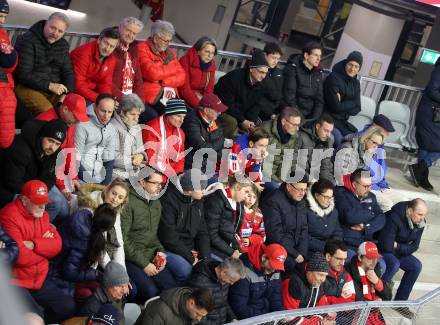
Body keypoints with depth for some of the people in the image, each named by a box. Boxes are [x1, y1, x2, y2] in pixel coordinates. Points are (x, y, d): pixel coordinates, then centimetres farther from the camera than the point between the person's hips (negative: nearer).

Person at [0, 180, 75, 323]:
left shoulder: (42, 215, 7)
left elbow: (57, 246, -1)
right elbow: (20, 256, -26)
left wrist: (34, 244, -21)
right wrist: (44, 245, -9)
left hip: (39, 279, 8)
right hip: (14, 282, -8)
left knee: (68, 307, 5)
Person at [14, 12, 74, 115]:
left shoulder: (63, 44, 11)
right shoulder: (27, 40, -9)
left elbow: (68, 72, 13)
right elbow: (23, 74, -15)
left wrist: (67, 92, -7)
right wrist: (49, 85, -21)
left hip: (54, 89, 6)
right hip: (27, 87, -6)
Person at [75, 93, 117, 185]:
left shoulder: (112, 129, 5)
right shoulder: (83, 126, -13)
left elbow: (109, 158, 8)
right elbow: (76, 156, -12)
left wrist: (106, 184, -3)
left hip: (99, 180, 5)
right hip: (82, 180, -5)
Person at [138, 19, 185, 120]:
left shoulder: (170, 53, 18)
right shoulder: (142, 49, -2)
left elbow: (181, 77, 8)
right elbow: (152, 74, -16)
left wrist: (163, 81, -10)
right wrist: (172, 69, 2)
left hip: (170, 95, 6)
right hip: (151, 97, -6)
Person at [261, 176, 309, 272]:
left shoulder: (301, 202, 11)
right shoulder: (273, 201, -12)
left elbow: (304, 229, 10)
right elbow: (275, 234, -16)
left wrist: (302, 253, -6)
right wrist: (295, 255, -14)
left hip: (297, 250, 7)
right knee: (293, 264, -29)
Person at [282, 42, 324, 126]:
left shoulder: (318, 73, 11)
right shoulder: (292, 68, -5)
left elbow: (319, 99, 9)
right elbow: (289, 96, -12)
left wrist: (314, 119, -5)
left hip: (309, 118, 5)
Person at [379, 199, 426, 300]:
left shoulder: (420, 223, -6)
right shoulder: (394, 218, -29)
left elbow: (414, 247, -2)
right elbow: (386, 246, -31)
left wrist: (397, 246, -17)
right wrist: (405, 248, -15)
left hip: (397, 252, 7)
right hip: (382, 250, -7)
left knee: (416, 265, -11)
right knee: (394, 264, -32)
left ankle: (400, 301, -1)